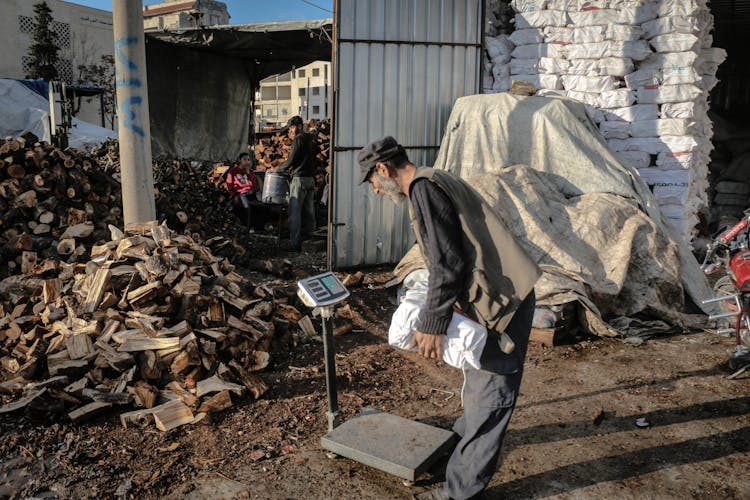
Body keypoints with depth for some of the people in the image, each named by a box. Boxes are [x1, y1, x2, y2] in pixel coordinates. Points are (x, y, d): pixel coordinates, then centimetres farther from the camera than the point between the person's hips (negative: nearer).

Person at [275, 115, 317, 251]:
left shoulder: (298, 139, -9)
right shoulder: (310, 139, 18)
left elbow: (291, 161, -12)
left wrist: (278, 169, 1)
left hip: (299, 178, -9)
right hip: (311, 178, 9)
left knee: (295, 212, -8)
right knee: (309, 212, 10)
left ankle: (295, 244, -11)